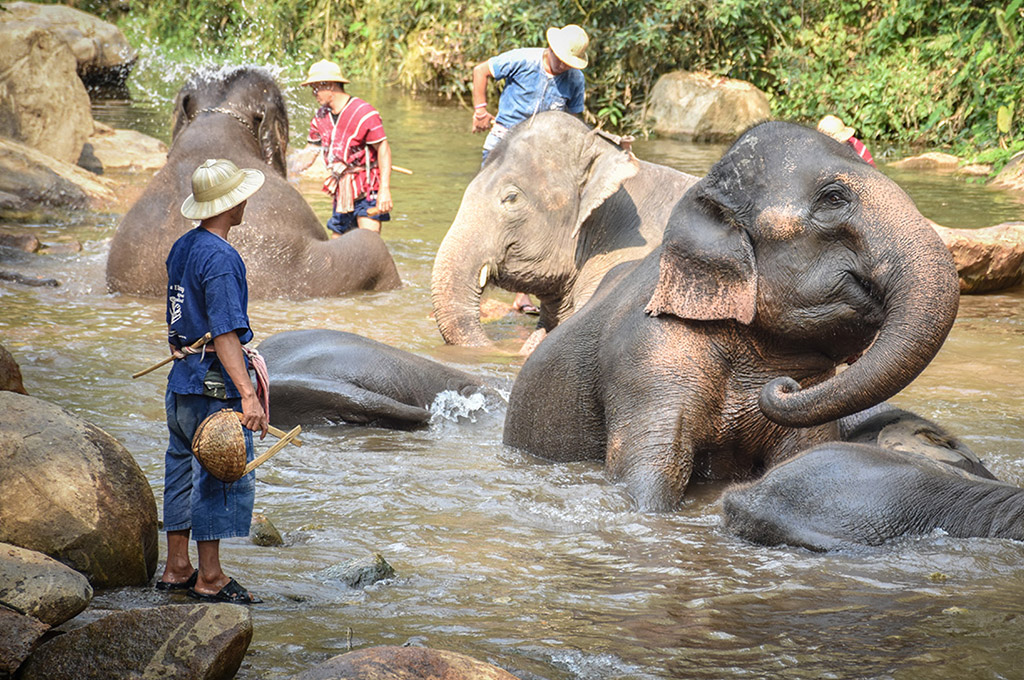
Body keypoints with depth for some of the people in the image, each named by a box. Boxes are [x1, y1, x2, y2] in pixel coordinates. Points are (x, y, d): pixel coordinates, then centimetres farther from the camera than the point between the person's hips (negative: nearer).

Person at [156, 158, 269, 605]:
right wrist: (247, 395, -30)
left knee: (183, 472, 15)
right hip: (215, 386, -10)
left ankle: (177, 568, 22)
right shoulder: (220, 258, -19)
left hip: (181, 379, 10)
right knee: (226, 476, -3)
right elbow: (225, 334, -25)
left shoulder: (182, 248, 11)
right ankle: (210, 579, -1)